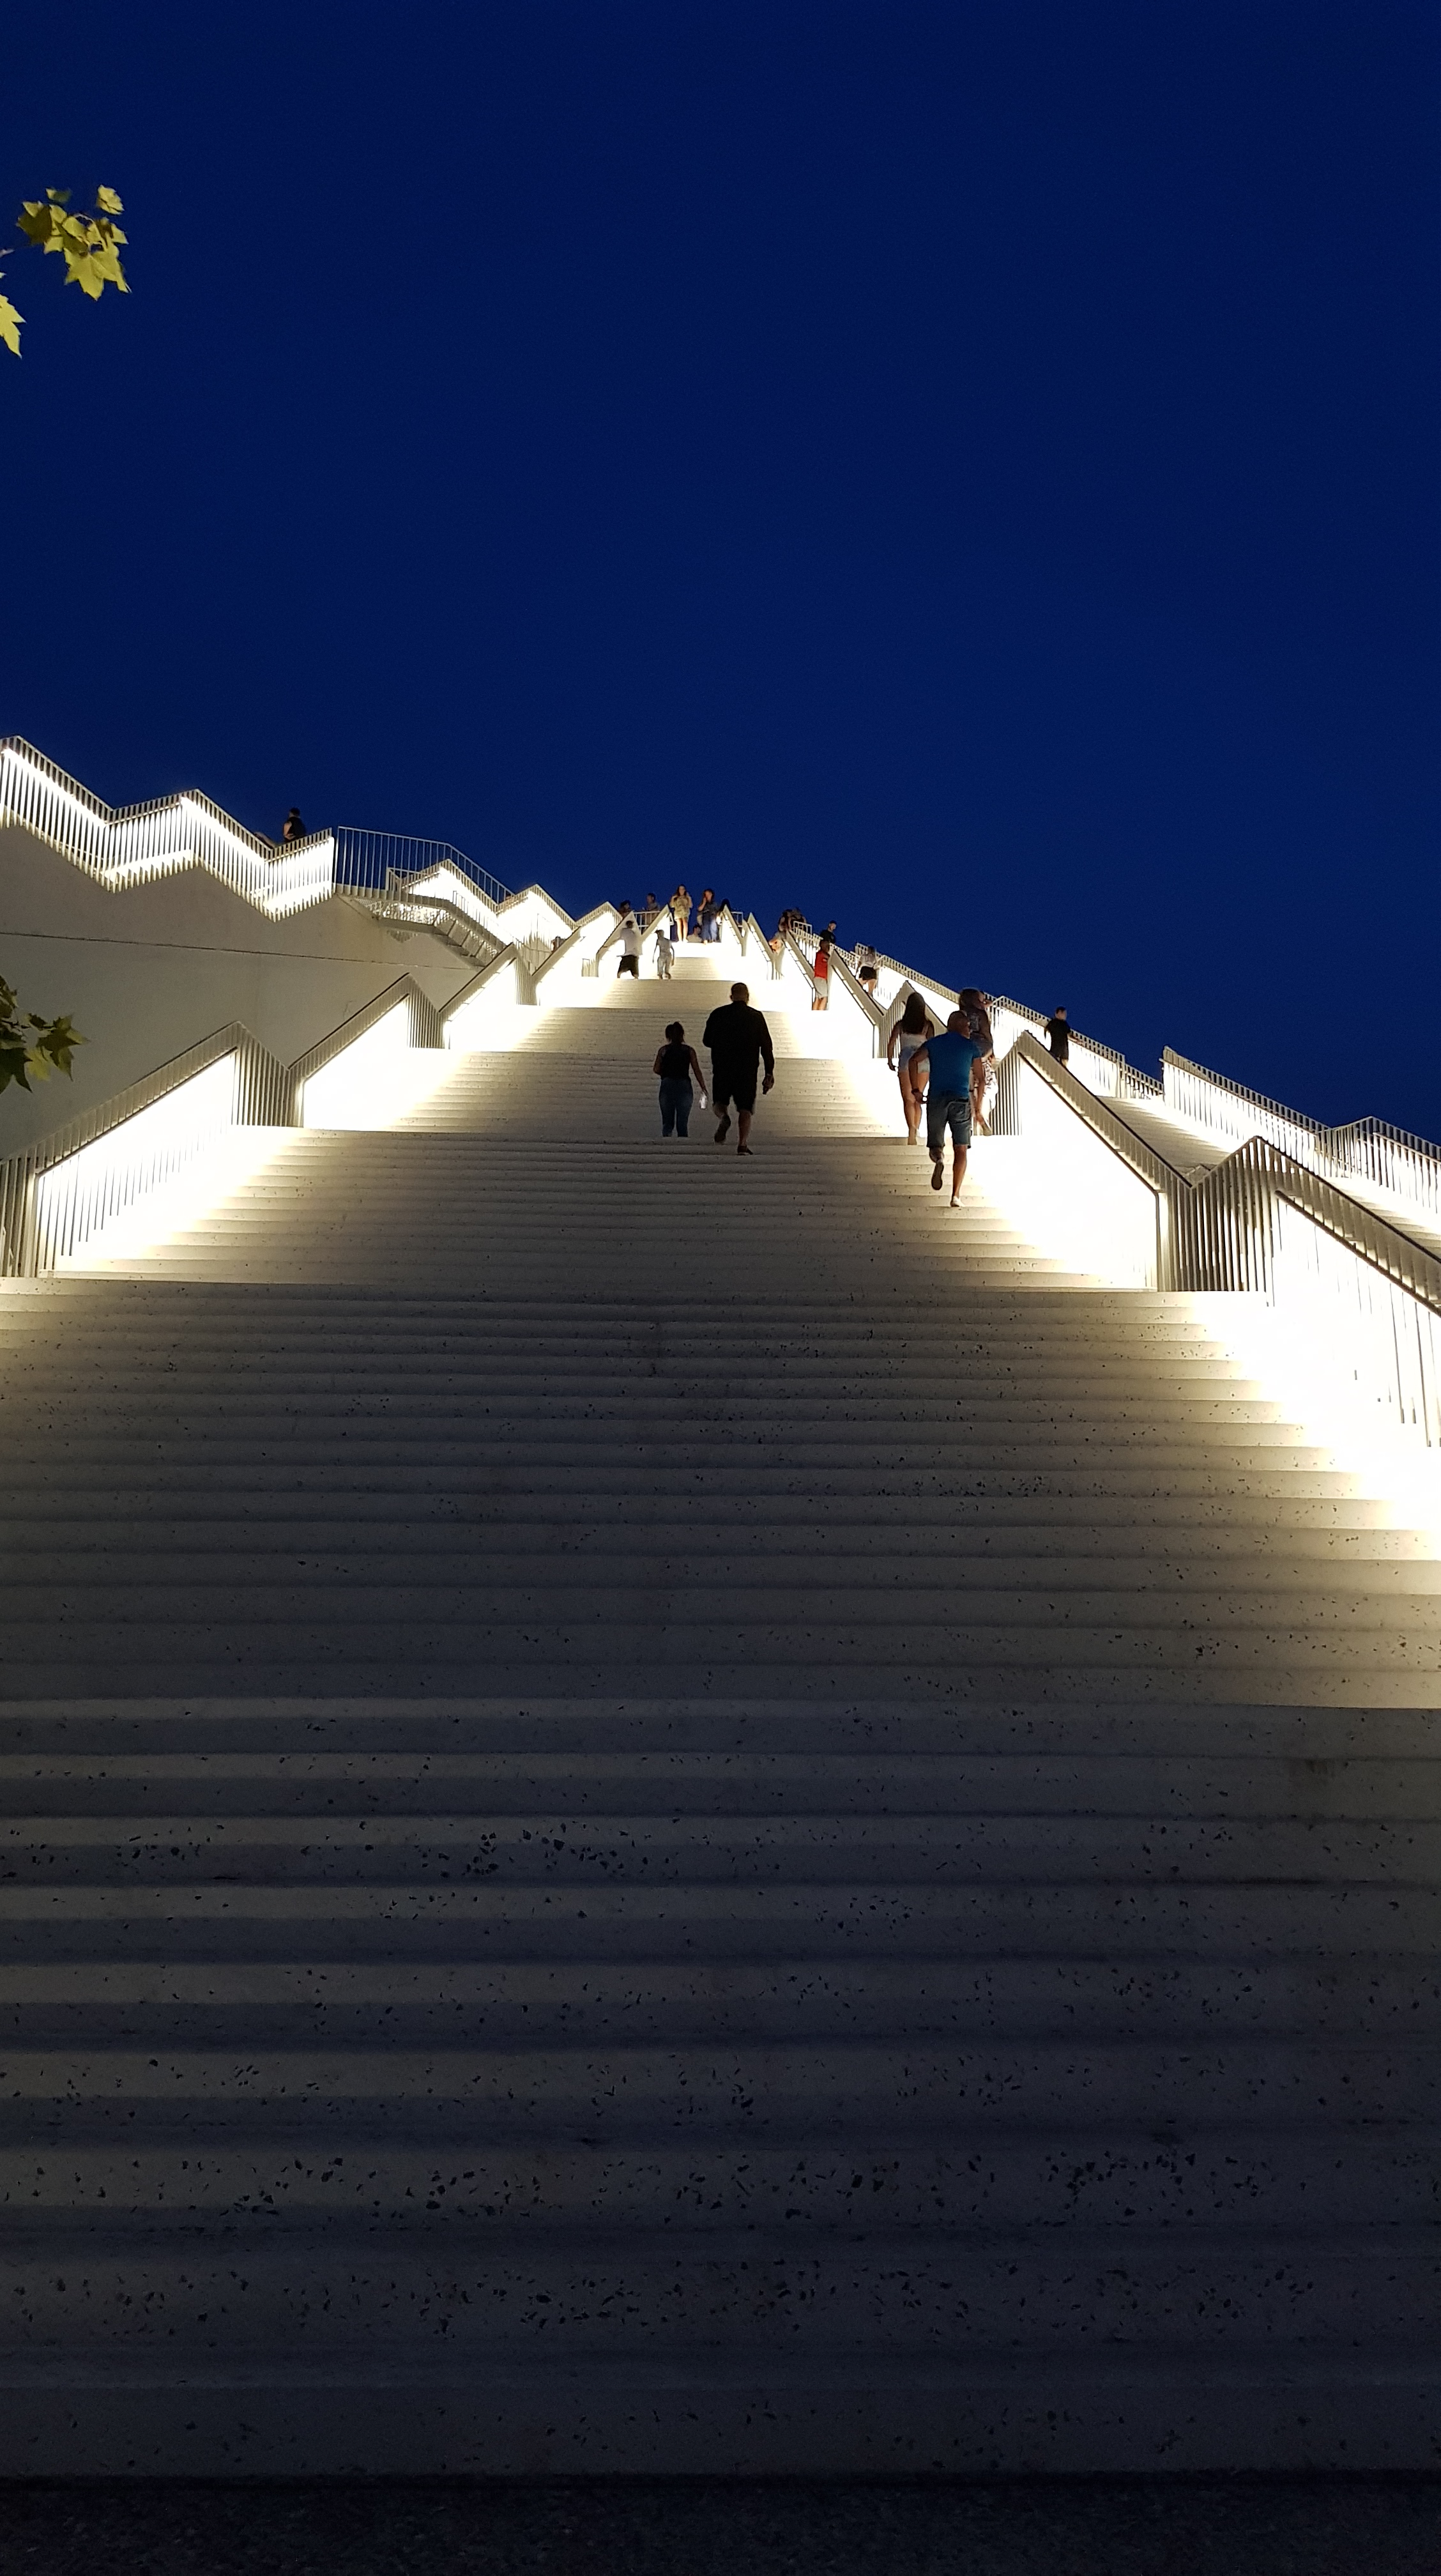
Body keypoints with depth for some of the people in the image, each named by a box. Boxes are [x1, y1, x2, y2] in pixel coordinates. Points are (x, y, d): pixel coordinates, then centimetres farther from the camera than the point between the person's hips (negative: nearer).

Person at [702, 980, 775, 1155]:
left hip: (722, 1068, 0)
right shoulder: (757, 1016, 0)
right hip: (748, 1069, 0)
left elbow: (706, 1040, 9)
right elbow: (766, 1046, -1)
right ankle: (743, 1144, -7)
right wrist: (770, 1073, 3)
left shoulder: (718, 1014, 2)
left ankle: (724, 1117, -20)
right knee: (745, 1108, 6)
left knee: (720, 1101, 14)